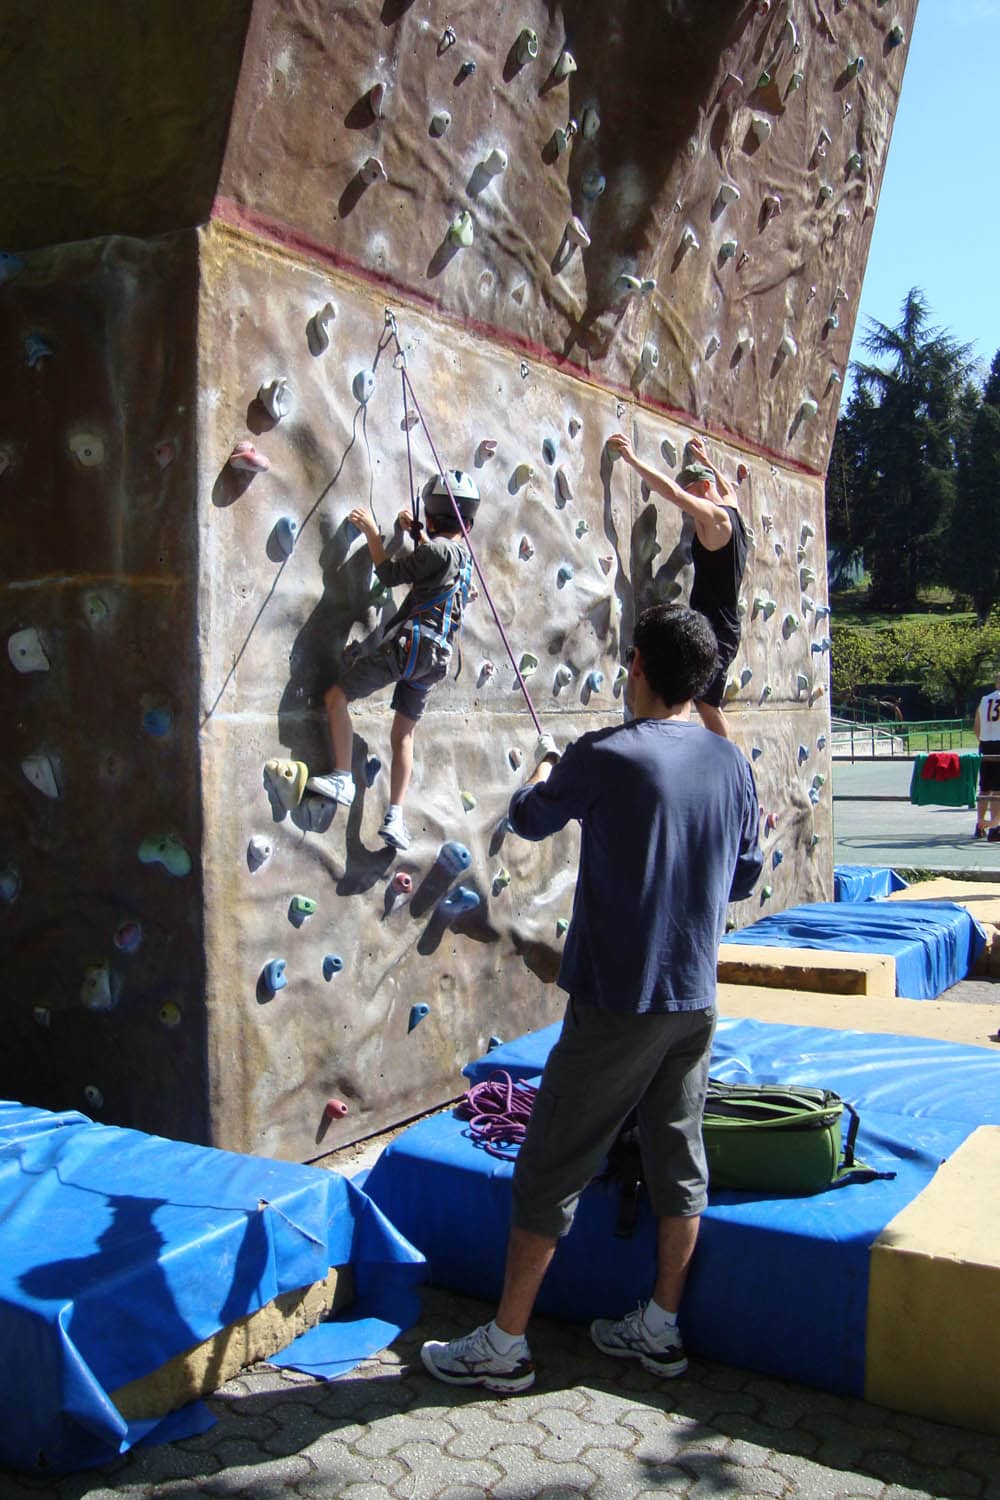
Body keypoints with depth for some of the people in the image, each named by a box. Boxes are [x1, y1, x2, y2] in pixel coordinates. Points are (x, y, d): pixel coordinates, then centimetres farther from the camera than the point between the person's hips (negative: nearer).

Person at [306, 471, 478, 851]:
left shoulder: (437, 550, -10)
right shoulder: (463, 553, 16)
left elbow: (389, 574, -5)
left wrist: (371, 531, 5)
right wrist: (415, 534, 31)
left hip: (410, 644, -9)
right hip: (435, 655, 9)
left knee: (336, 696, -3)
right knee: (403, 734, 13)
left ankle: (343, 780, -5)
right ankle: (395, 818, 8)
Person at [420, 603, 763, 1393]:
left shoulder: (605, 757, -16)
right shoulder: (733, 763, 1)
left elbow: (530, 819, 2)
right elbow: (745, 878, 12)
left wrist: (541, 776, 24)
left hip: (616, 1003, -6)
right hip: (696, 1001, 6)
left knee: (552, 1170, 4)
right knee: (679, 1158, 16)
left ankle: (505, 1344, 14)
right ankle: (661, 1328, 30)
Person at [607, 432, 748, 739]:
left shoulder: (715, 517, -11)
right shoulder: (732, 513, 15)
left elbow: (672, 491, -21)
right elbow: (728, 490, 39)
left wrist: (631, 458, -15)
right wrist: (705, 461, 46)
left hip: (713, 631, -10)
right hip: (724, 630, 10)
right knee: (708, 704, 20)